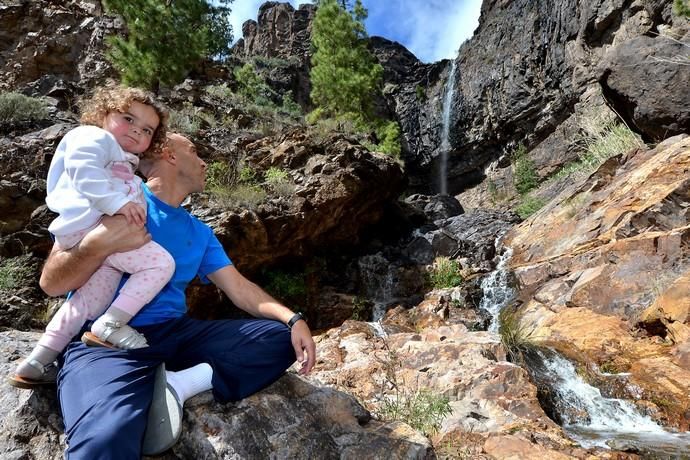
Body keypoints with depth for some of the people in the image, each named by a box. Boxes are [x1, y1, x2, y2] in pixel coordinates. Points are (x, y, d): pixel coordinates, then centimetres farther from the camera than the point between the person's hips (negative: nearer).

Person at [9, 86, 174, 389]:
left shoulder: (123, 166, 37)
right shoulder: (93, 137, 6)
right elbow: (82, 168, -16)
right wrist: (117, 203, -25)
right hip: (91, 225, -10)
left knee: (93, 299, 7)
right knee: (161, 263, -17)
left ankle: (36, 363, 15)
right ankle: (108, 327, -13)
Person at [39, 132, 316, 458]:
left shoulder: (199, 232, 17)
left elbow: (239, 287, 11)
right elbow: (52, 283, -4)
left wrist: (292, 319, -3)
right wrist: (100, 244, -24)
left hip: (175, 333, 8)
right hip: (106, 338, -7)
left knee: (281, 337, -9)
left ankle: (178, 384, -17)